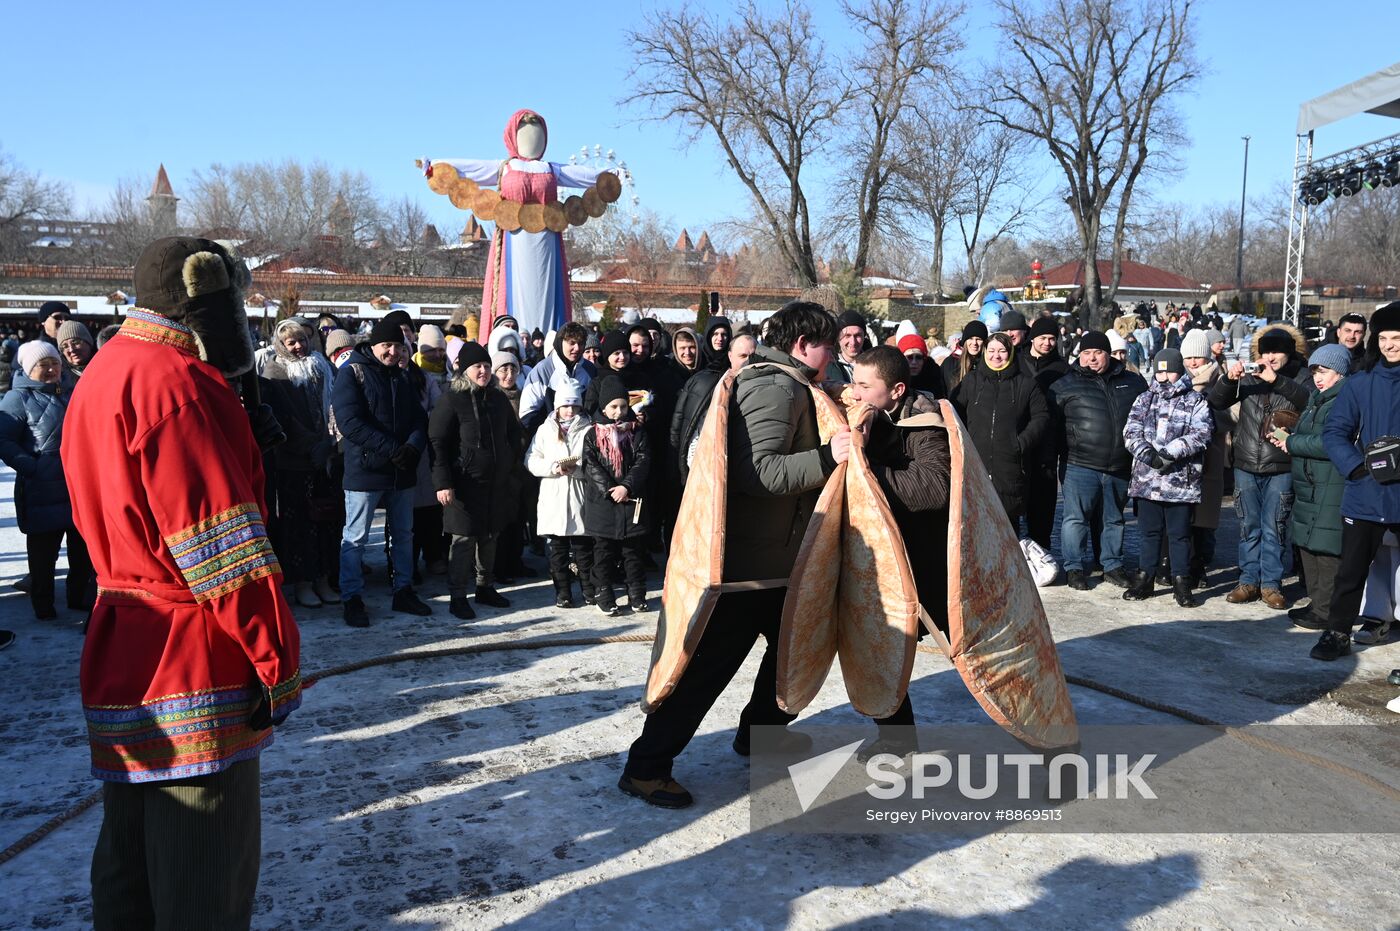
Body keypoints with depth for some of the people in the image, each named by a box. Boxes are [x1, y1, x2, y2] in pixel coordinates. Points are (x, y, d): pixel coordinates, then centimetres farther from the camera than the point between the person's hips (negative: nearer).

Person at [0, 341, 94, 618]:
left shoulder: (69, 394, 15)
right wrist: (32, 467, -22)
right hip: (43, 492, -6)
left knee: (83, 548, 13)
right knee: (43, 551, 5)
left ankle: (80, 597, 26)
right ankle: (43, 604, 18)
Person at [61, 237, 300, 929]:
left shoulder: (103, 376, 15)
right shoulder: (176, 382, -17)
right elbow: (221, 543, -21)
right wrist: (277, 658, -16)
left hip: (124, 654, 10)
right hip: (193, 664, -10)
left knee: (132, 865, 21)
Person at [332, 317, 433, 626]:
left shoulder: (402, 376, 13)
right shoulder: (352, 373, -5)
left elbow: (420, 417, 9)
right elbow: (349, 422, -17)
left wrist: (413, 447, -13)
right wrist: (392, 449, -21)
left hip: (402, 472, 6)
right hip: (365, 471, -6)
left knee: (404, 534, 14)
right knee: (356, 538, 1)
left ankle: (404, 590, 26)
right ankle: (352, 599, 10)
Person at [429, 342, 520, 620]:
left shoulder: (498, 399, 10)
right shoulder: (452, 401, -8)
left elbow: (513, 435, 21)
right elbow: (437, 443, -11)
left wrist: (512, 467, 14)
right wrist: (442, 482, -17)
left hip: (497, 482, 6)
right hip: (465, 482, -6)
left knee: (490, 536, 14)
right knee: (464, 538, -3)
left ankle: (485, 587, 29)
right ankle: (458, 597, 7)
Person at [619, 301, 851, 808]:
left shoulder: (775, 382, 15)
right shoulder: (777, 388, -17)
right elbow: (759, 472, -29)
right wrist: (827, 457, -31)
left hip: (773, 556, 11)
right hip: (751, 557, -11)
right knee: (710, 662, -5)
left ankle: (759, 731, 39)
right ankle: (646, 766, 4)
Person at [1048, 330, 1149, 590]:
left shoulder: (1133, 383, 8)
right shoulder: (1065, 386, -1)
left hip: (1120, 469, 3)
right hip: (1080, 466, -3)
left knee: (1115, 519, 14)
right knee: (1076, 518, 0)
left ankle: (1113, 566, 27)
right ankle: (1074, 567, 12)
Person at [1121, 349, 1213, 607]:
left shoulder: (1195, 401, 4)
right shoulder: (1145, 399, 13)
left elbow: (1201, 433, -11)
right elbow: (1131, 431, 2)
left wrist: (1168, 452, -19)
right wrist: (1147, 453, -16)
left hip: (1181, 480, -3)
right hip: (1147, 478, 3)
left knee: (1179, 533, 5)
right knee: (1148, 531, 11)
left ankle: (1181, 582, 14)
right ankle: (1145, 579, 20)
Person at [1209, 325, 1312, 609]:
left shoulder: (1301, 377, 2)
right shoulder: (1249, 378, 8)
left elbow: (1310, 399, -19)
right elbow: (1217, 403, 1)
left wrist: (1277, 380, -30)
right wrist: (1229, 379, -17)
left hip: (1281, 468, -3)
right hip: (1246, 465, 3)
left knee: (1274, 527, 3)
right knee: (1249, 526, 9)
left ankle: (1271, 583, 12)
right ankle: (1249, 580, 17)